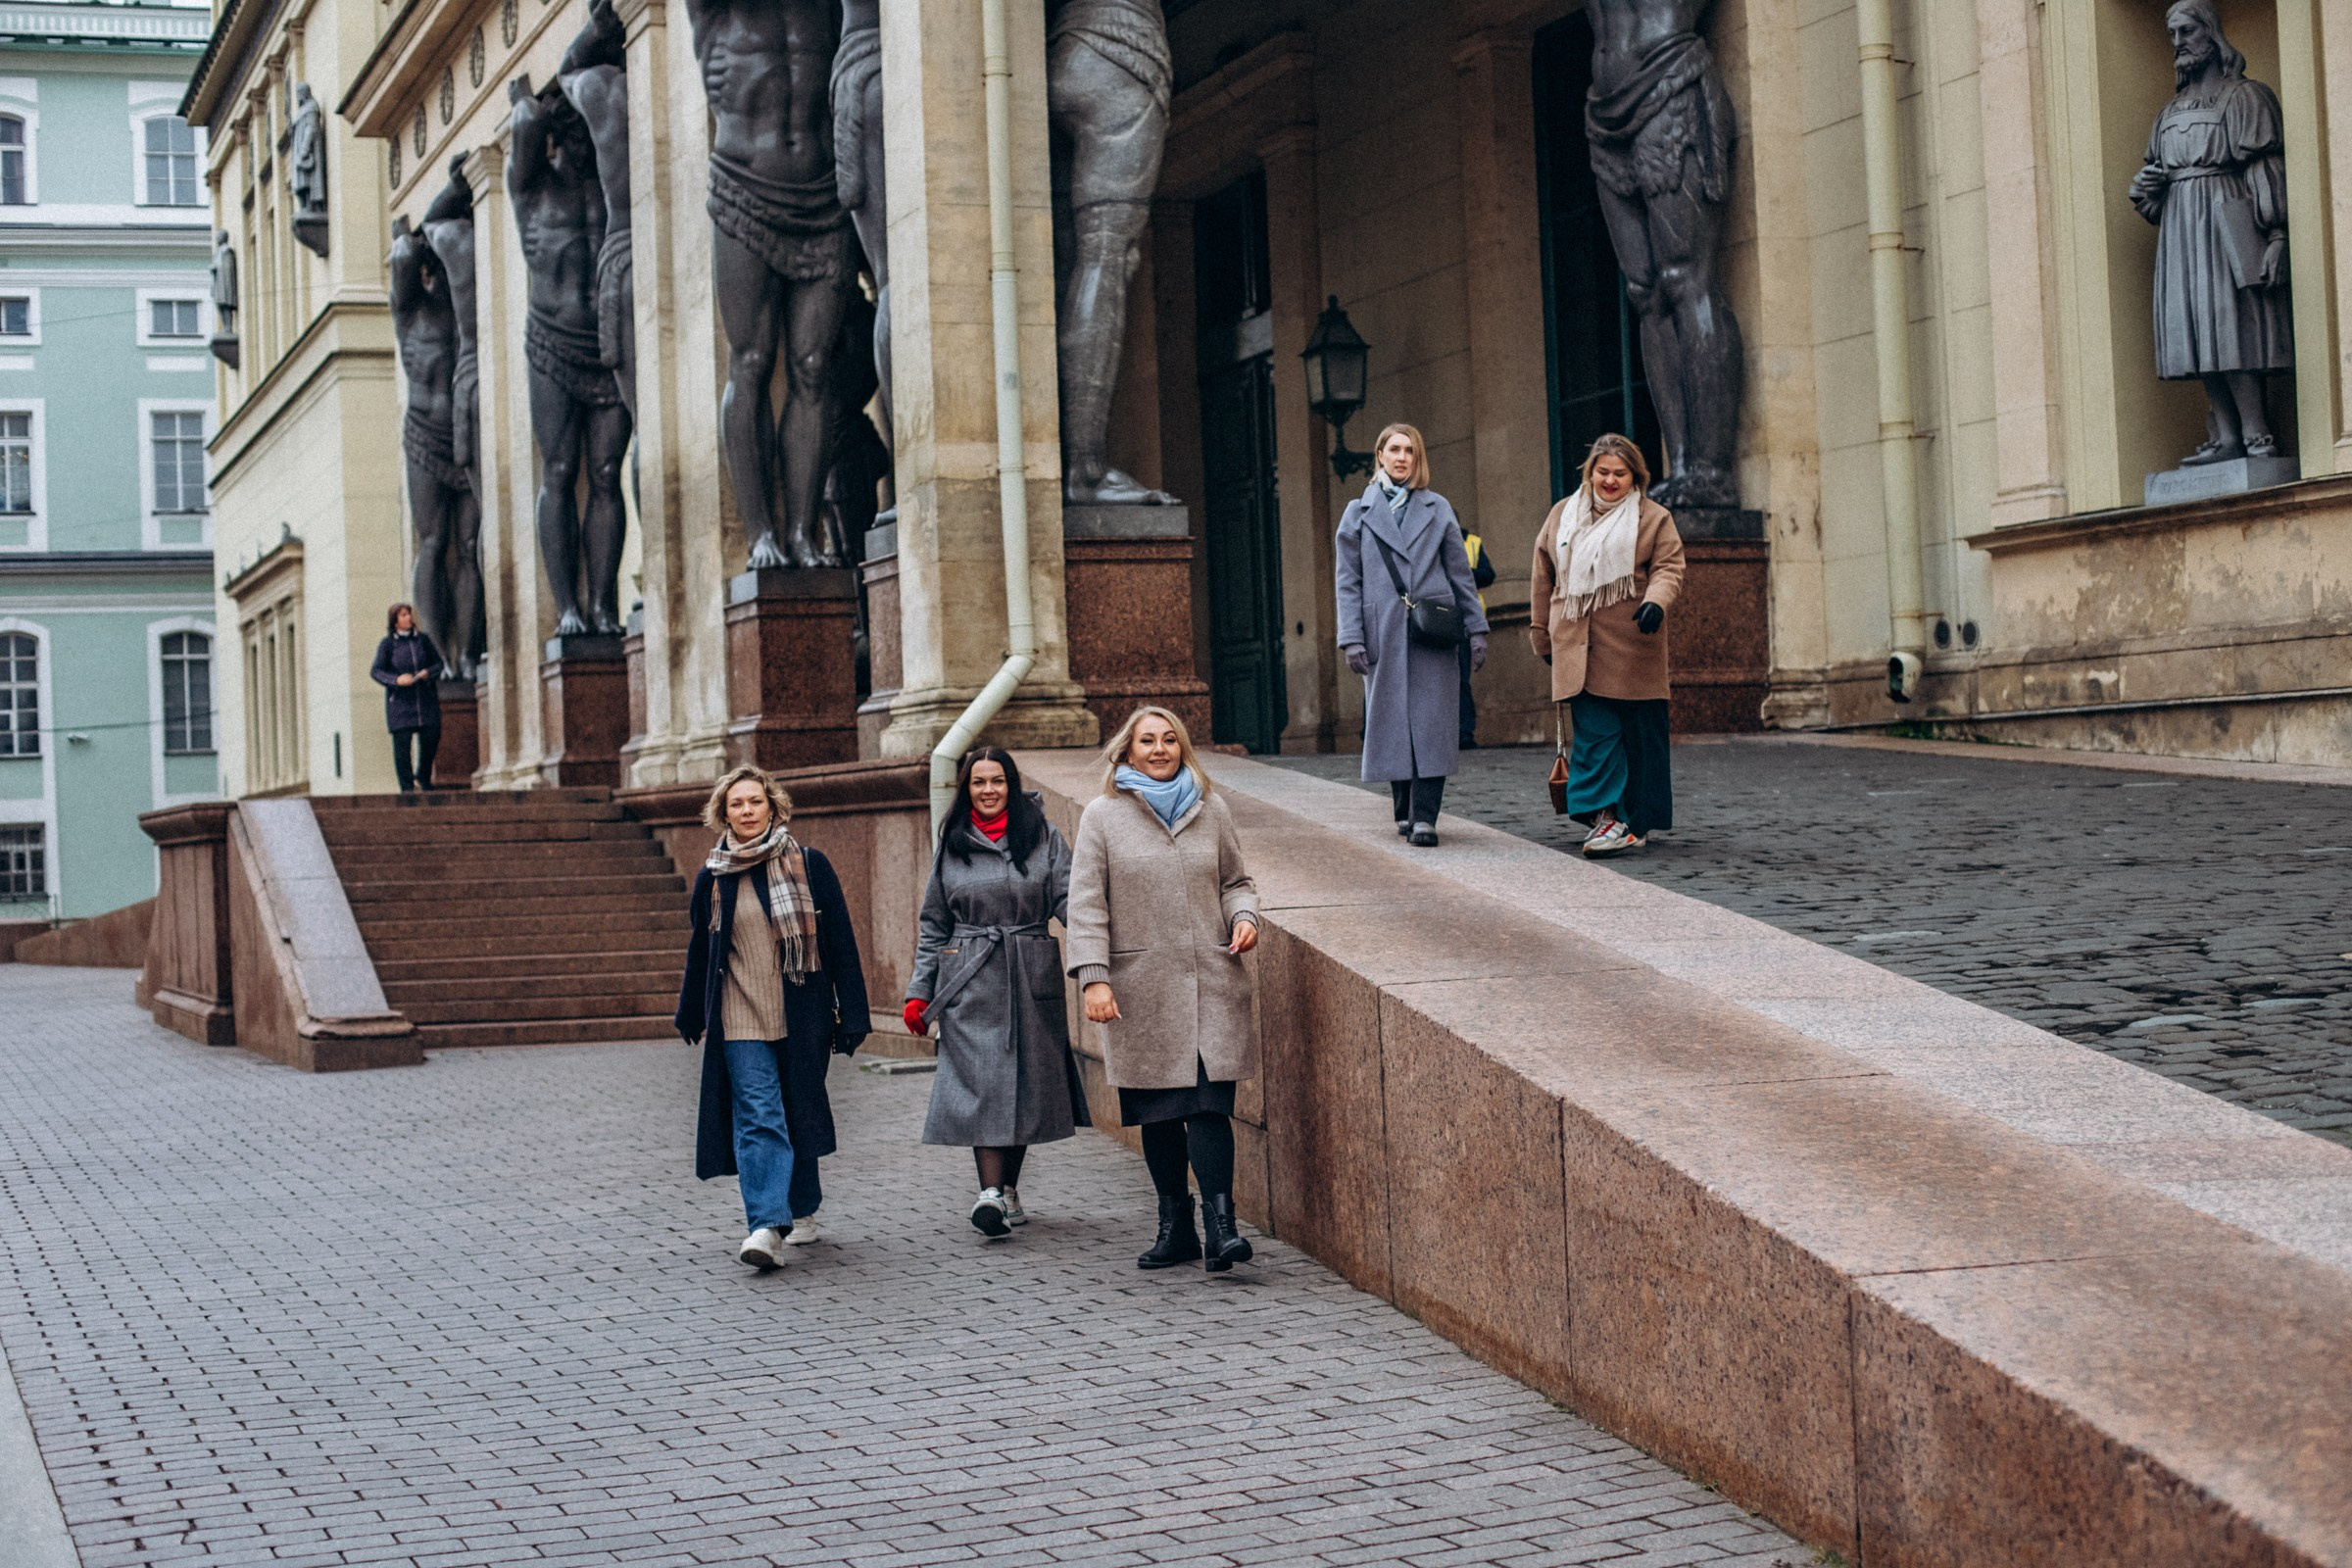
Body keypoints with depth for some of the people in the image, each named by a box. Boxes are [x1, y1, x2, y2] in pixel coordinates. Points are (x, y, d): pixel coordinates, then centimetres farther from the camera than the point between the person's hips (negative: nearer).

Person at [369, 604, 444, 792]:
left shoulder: (422, 639, 8)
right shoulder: (387, 644, -1)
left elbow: (438, 662, 12)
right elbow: (376, 670, -4)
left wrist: (428, 672, -10)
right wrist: (396, 679, -20)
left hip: (425, 699, 3)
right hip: (400, 701, -3)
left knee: (431, 738, 1)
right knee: (402, 743, -5)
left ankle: (423, 777, 23)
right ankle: (407, 785, 1)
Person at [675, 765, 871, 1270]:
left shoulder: (809, 866, 0)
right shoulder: (713, 878, 5)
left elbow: (841, 943, 1)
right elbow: (699, 952, 17)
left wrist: (851, 1015, -3)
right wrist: (692, 1016, 24)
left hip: (803, 1016, 0)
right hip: (740, 1020, 0)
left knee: (800, 1112, 11)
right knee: (758, 1117, -12)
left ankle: (802, 1210, 30)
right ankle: (766, 1226, -20)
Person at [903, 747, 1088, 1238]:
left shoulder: (1045, 839, 7)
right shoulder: (951, 847, 10)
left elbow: (1068, 901, -2)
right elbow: (934, 926, 14)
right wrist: (920, 991, 8)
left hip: (1031, 979, 0)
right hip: (970, 983, 0)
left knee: (1026, 1083, 4)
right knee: (981, 1081, -13)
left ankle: (1008, 1187, 20)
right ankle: (990, 1193, -21)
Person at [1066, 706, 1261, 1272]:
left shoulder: (1209, 808, 9)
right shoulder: (1103, 816, 3)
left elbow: (1235, 879, 20)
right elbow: (1086, 903, -1)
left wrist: (1243, 916, -2)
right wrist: (1093, 977, -10)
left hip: (1211, 983, 1)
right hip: (1141, 990, 0)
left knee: (1210, 1104, -10)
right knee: (1157, 1112, 5)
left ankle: (1220, 1226, -13)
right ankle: (1176, 1228, 15)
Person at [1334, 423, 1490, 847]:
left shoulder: (1438, 509, 11)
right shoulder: (1359, 513, 9)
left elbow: (1461, 573, 12)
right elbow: (1348, 581, 6)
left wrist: (1476, 629, 7)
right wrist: (1351, 638, -3)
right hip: (1383, 634, 0)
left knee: (1431, 723, -7)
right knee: (1391, 722, 3)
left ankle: (1424, 817, -9)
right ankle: (1405, 812, 16)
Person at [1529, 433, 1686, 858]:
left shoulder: (1654, 519, 6)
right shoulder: (1562, 516, 14)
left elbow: (1668, 567, -3)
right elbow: (1544, 577, 19)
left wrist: (1656, 601, -24)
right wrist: (1543, 634, 19)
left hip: (1632, 651, -1)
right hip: (1578, 650, 1)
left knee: (1641, 735, 3)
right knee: (1594, 734, -9)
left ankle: (1638, 822, 13)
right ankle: (1606, 816, -14)